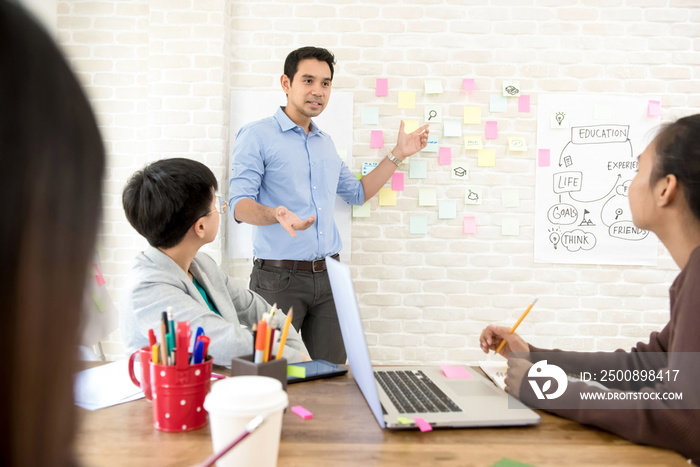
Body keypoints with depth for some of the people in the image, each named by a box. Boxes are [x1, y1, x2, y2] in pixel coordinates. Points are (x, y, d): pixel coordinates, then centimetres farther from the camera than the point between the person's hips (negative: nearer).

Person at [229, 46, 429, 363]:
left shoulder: (325, 143, 18)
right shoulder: (257, 135, -4)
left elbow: (357, 193, 28)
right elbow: (239, 204, -12)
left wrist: (398, 154, 23)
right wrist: (276, 214, -33)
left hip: (327, 274, 6)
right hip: (279, 277, -6)